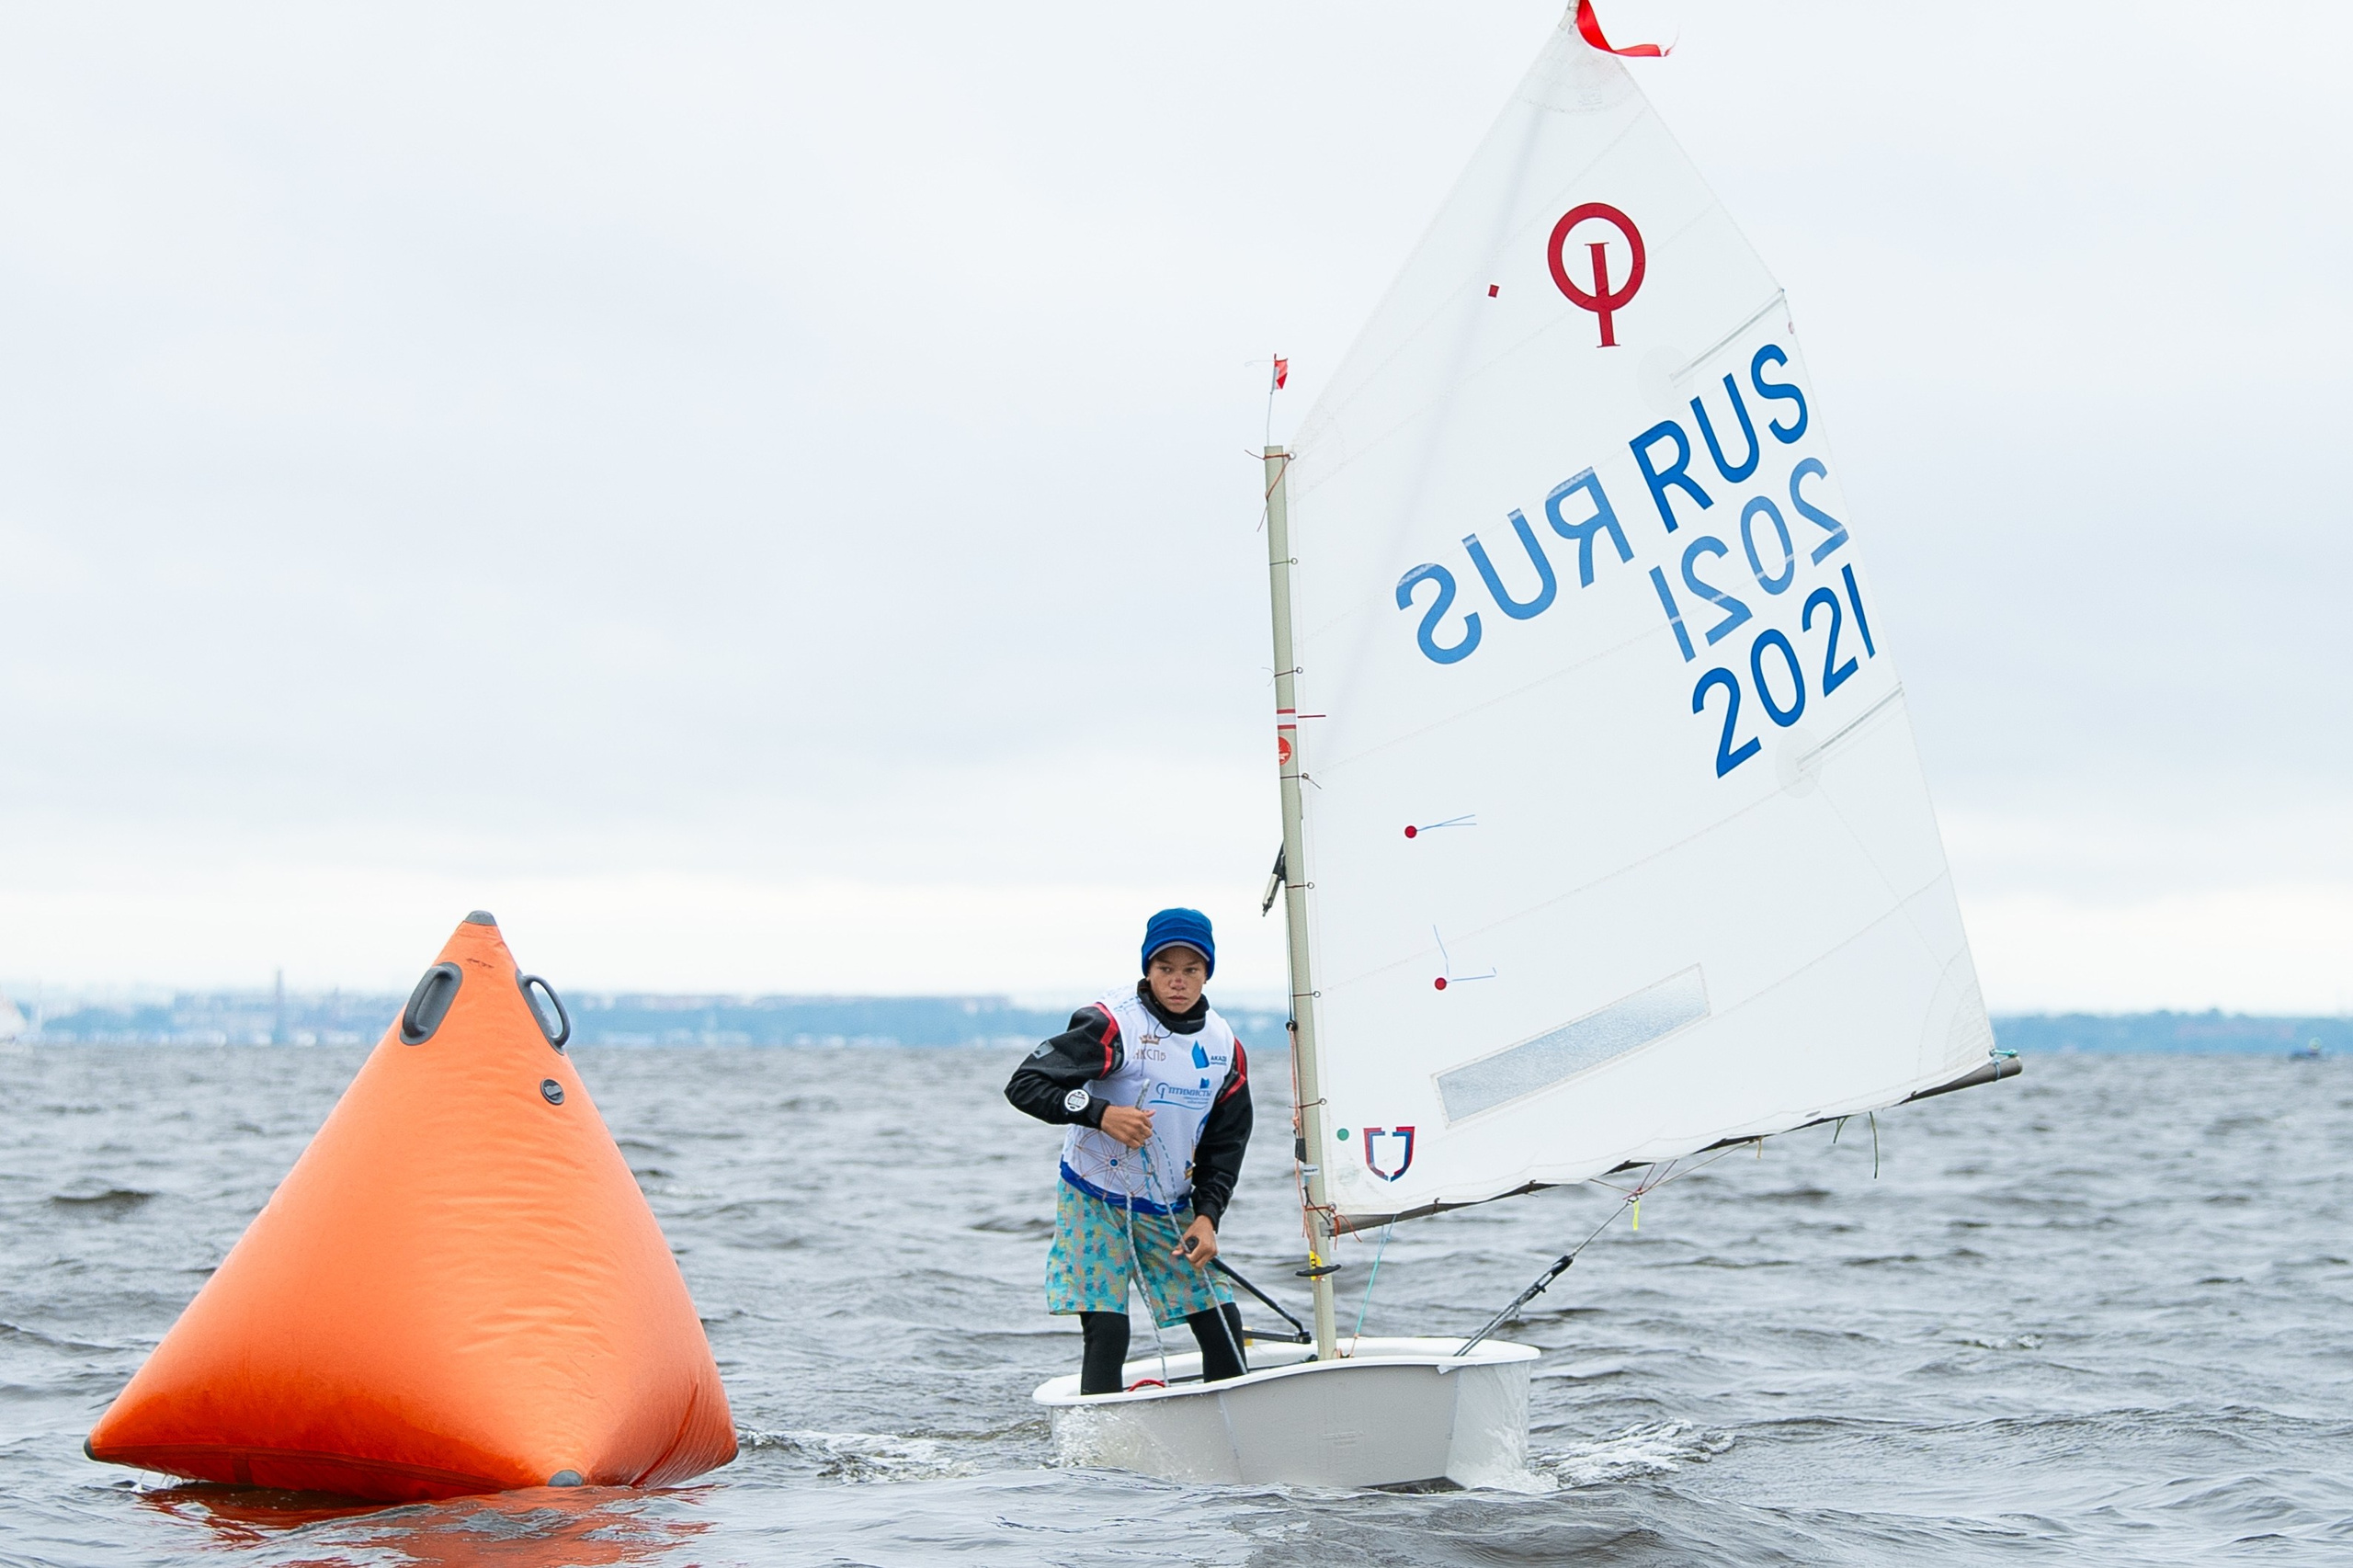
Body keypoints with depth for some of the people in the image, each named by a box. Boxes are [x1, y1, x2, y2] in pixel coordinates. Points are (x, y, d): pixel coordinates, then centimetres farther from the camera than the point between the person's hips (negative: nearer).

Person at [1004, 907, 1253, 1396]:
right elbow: (1025, 1085, -18)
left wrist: (1207, 1215, -3)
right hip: (1096, 1201, -5)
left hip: (1172, 1209, 5)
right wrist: (1100, 1113, -30)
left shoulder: (1224, 1046, 3)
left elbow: (1226, 1142, 10)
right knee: (1107, 1329, -14)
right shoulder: (1111, 1025, -15)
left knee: (1222, 1325, -1)